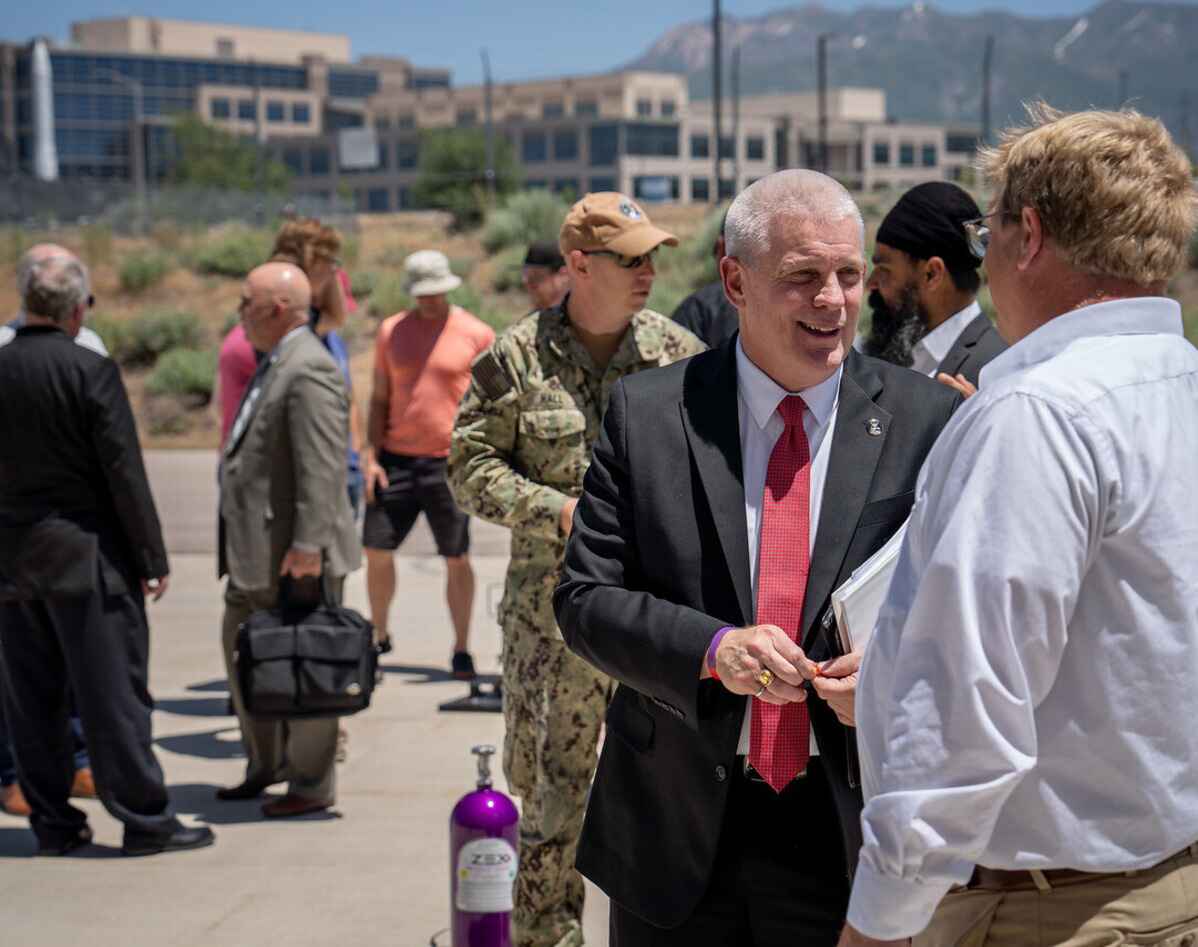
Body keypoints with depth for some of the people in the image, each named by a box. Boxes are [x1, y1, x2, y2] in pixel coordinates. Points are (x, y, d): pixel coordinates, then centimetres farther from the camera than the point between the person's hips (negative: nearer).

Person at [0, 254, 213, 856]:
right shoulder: (92, 371, -12)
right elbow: (125, 473, -13)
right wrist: (152, 558, -7)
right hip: (85, 556, -5)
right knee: (113, 692, 0)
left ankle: (52, 823, 17)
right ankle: (144, 822, 5)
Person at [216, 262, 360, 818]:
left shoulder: (309, 370, -18)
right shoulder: (275, 365, 15)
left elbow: (321, 466, -24)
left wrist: (308, 544, -27)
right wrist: (236, 545, 19)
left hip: (295, 551, -11)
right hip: (254, 550, 11)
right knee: (241, 649, 18)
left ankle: (312, 786, 10)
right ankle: (265, 765, 32)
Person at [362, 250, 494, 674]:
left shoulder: (476, 334, -2)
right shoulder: (391, 331, 8)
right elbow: (379, 398, 11)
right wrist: (372, 457, 3)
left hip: (450, 463, -3)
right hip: (396, 460, 3)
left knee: (457, 559, 1)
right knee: (377, 551, 4)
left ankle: (461, 649, 12)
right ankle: (379, 636, 23)